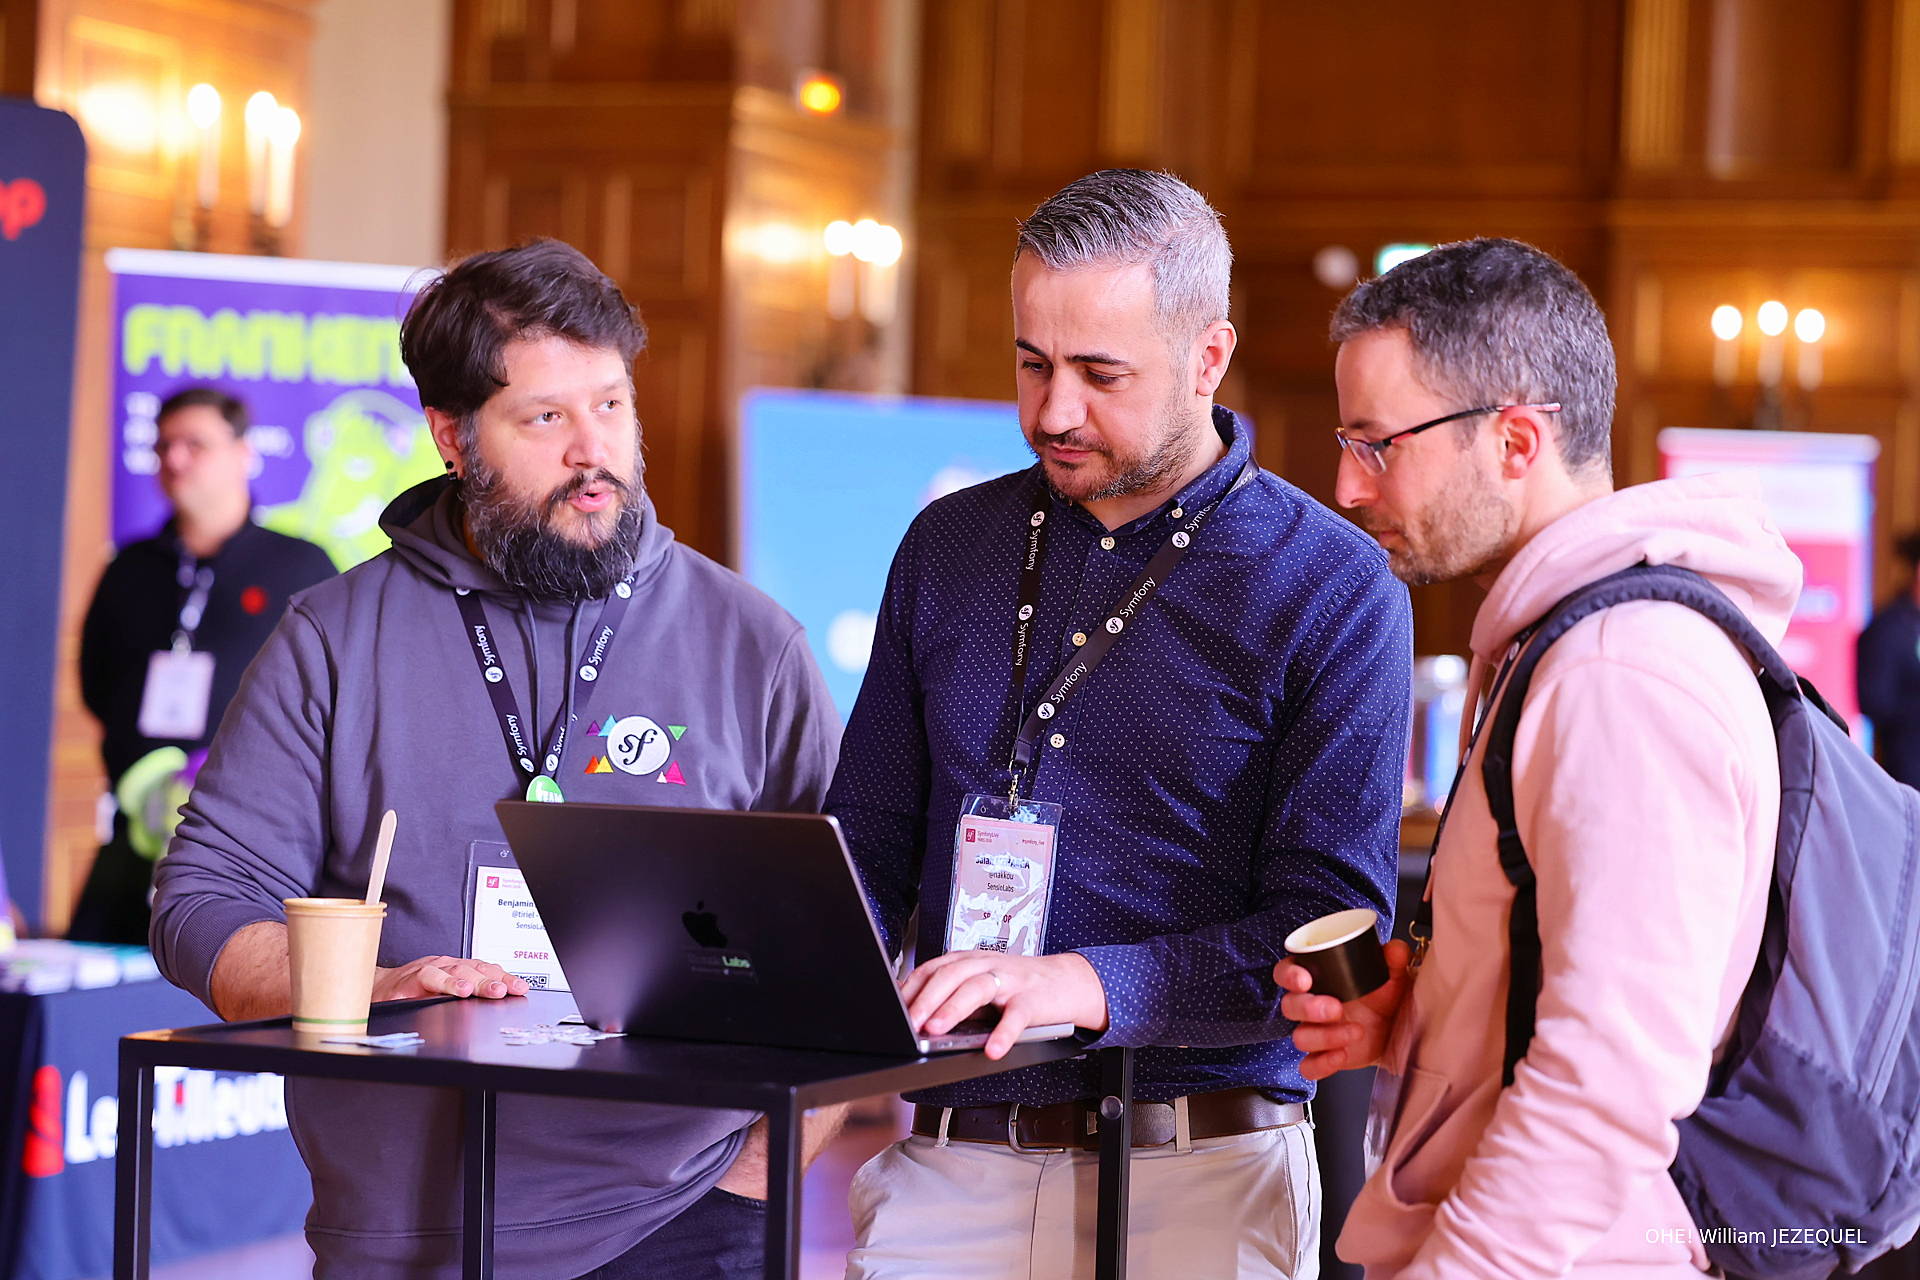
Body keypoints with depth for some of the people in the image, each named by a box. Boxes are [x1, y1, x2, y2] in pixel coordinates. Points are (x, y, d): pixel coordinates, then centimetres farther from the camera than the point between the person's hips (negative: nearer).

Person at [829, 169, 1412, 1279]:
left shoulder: (1334, 592, -6)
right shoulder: (951, 545, 10)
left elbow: (1331, 935, -12)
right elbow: (873, 843, 14)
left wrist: (1093, 985, -25)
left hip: (1196, 1184, -4)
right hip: (947, 1168, 4)